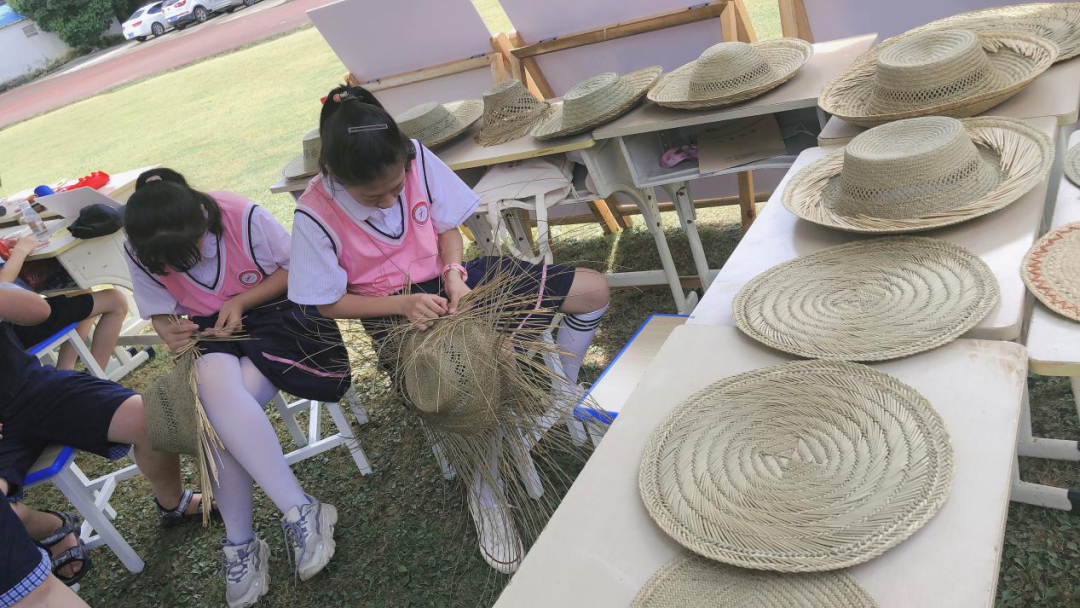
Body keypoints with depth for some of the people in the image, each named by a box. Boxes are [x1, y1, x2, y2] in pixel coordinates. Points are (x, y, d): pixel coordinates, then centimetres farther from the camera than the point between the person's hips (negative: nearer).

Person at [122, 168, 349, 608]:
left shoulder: (245, 218, -18)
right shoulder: (139, 254, -6)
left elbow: (295, 269, -5)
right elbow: (158, 311, 6)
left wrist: (241, 301, -18)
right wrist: (170, 331, -18)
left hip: (274, 315, -3)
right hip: (210, 337, 4)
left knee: (217, 410, -30)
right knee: (215, 383, -33)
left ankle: (240, 543, -18)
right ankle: (299, 511, -28)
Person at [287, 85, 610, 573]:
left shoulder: (416, 159, -13)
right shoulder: (315, 215, -20)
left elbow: (448, 227, 1)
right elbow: (328, 303, -10)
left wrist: (453, 274, -19)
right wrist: (402, 304, -23)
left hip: (447, 279, 5)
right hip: (392, 308, -4)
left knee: (591, 290, -5)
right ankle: (486, 496, -3)